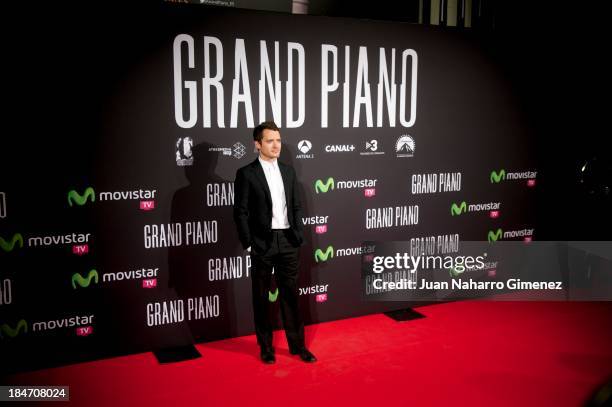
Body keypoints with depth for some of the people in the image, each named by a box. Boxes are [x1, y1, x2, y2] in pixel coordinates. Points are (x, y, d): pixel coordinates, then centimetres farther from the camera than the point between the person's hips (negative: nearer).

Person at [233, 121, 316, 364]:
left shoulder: (288, 171, 9)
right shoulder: (246, 174, -5)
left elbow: (297, 207, 13)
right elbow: (241, 212, -7)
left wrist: (298, 235, 5)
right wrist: (248, 244, -9)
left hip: (288, 242, 4)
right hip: (262, 243, -4)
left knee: (290, 294, 10)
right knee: (261, 297, 9)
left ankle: (297, 344, 22)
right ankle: (265, 346, 23)